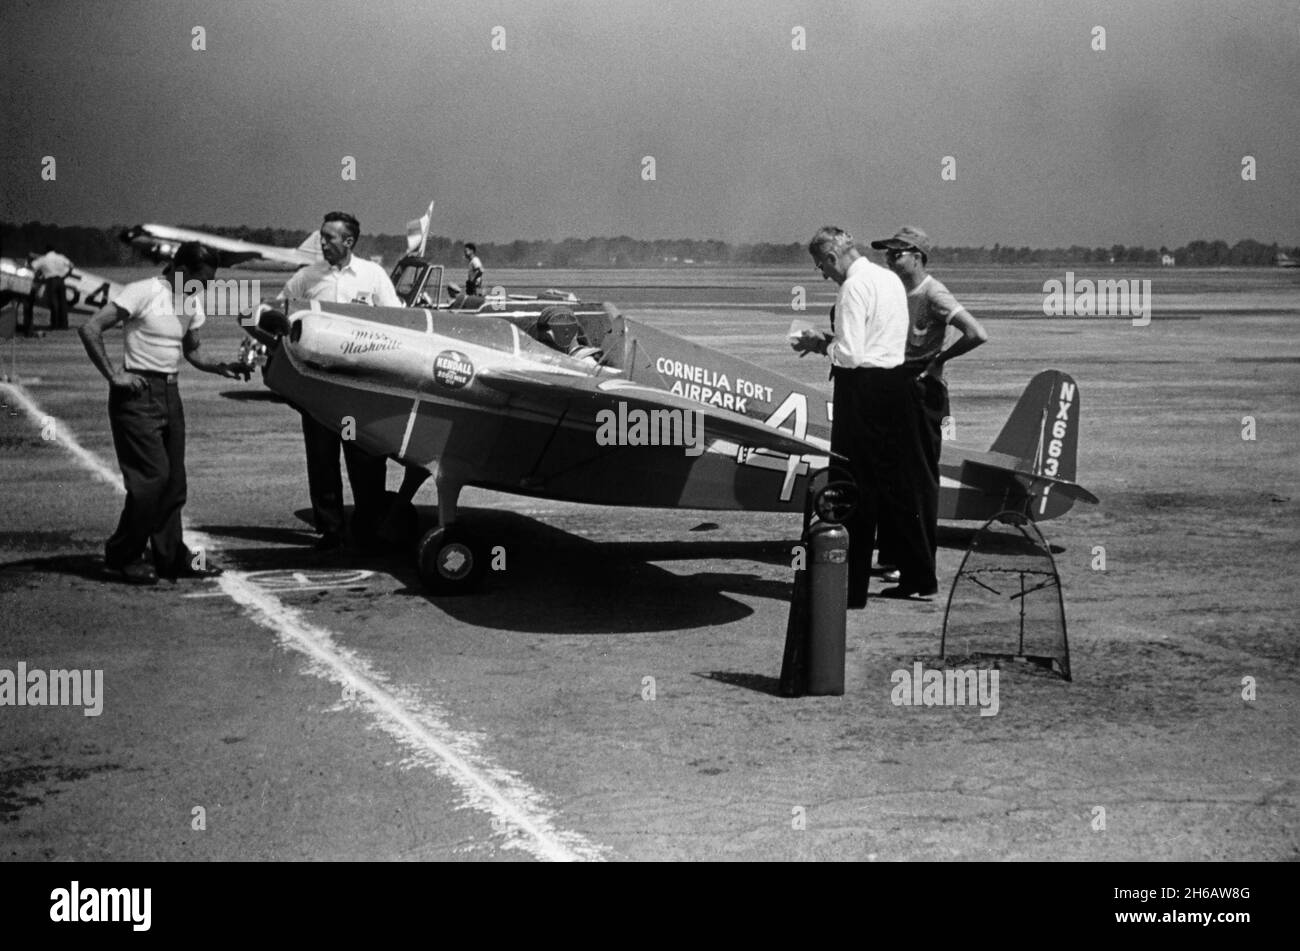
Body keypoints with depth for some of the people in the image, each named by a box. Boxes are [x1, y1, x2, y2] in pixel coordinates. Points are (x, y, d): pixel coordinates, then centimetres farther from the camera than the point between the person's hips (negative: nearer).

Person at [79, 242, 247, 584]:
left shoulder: (191, 302, 11)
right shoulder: (144, 292, -14)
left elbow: (193, 351, 21)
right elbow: (90, 329, -17)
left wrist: (222, 368, 3)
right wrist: (113, 375, -18)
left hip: (170, 394, 8)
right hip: (139, 393, -8)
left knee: (174, 480, 8)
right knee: (152, 476, -11)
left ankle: (171, 556, 17)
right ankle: (122, 558, 2)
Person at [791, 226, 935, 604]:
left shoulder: (854, 287, -15)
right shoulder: (890, 278, 14)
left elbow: (849, 355, -20)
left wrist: (819, 345, -2)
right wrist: (829, 340, 15)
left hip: (863, 390, -9)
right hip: (896, 382, 9)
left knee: (856, 490, -1)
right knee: (897, 484, 16)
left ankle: (852, 589, 4)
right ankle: (918, 577, 23)